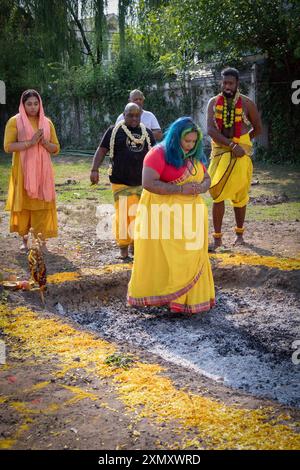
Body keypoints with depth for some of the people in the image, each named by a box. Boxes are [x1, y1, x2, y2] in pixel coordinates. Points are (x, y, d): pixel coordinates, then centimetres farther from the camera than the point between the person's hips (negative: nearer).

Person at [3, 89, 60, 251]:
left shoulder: (47, 122, 9)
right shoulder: (15, 121, -1)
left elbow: (56, 148, 10)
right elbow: (8, 146, -10)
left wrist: (44, 143, -10)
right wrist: (30, 142, -19)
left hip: (42, 171, 2)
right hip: (23, 171, -2)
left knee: (42, 205, 0)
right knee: (23, 204, 2)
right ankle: (25, 240, 14)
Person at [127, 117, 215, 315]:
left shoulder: (194, 156, 13)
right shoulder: (159, 153, -11)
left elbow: (207, 179, 18)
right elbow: (148, 183, -21)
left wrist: (200, 187, -8)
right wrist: (180, 189, -24)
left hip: (190, 216, 7)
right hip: (163, 215, -7)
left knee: (190, 257, 7)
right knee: (161, 258, -3)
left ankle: (190, 297, 17)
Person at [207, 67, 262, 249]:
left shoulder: (247, 103, -2)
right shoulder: (214, 102, 0)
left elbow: (258, 129, 8)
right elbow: (211, 130, -12)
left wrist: (242, 142, 3)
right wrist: (232, 145, -20)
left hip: (241, 153, -1)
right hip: (219, 152, 1)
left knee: (239, 195, 8)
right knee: (217, 195, -1)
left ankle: (240, 233, 24)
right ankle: (217, 237, 5)